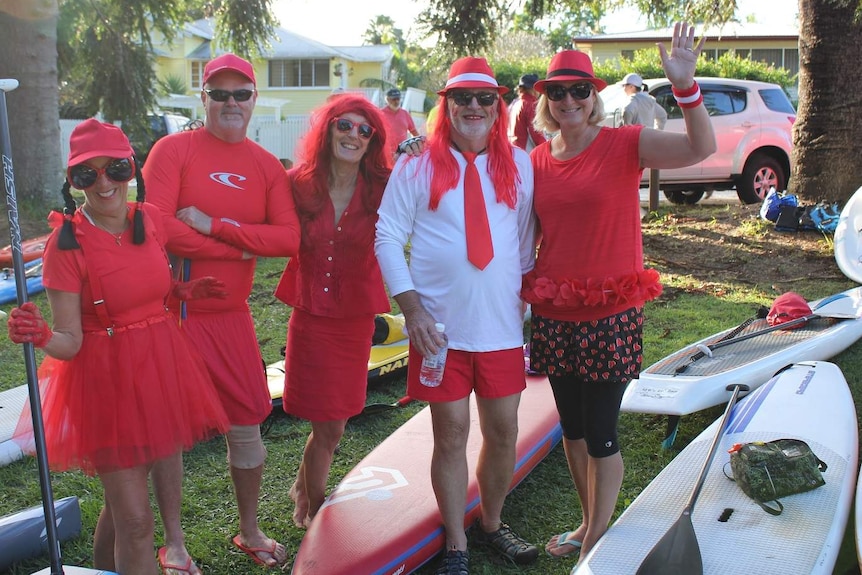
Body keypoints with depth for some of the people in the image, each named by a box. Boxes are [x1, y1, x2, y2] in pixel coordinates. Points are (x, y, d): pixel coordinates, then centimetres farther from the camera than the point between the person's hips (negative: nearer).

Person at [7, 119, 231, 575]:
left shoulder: (151, 219, 1)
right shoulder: (66, 242, -14)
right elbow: (69, 342, -14)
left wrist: (185, 291, 2)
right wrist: (40, 336, -35)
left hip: (161, 368, 5)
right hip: (105, 379, -5)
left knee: (121, 501, 19)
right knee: (136, 522, -3)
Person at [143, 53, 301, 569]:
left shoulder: (267, 166, 6)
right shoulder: (174, 149, -5)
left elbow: (289, 238, -6)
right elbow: (156, 225, -18)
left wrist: (214, 225, -15)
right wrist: (241, 248, -12)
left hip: (231, 314, 4)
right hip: (174, 310, -3)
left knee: (248, 422, 10)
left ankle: (250, 532, 31)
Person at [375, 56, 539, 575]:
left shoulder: (520, 166, 6)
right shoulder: (417, 166, -2)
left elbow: (527, 241, 12)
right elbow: (388, 238, -3)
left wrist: (531, 306, 9)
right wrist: (412, 308, -11)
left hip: (503, 326, 3)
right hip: (440, 327, -3)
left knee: (504, 431, 11)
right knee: (452, 434, 5)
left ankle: (492, 525, 35)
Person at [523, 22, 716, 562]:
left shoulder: (625, 144, -7)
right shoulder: (537, 160, 6)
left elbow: (701, 147, -22)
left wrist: (684, 83, -33)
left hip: (610, 314, -5)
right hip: (554, 313, 5)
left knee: (600, 433, 1)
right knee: (572, 427, 16)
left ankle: (596, 543, 19)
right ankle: (591, 523, 35)